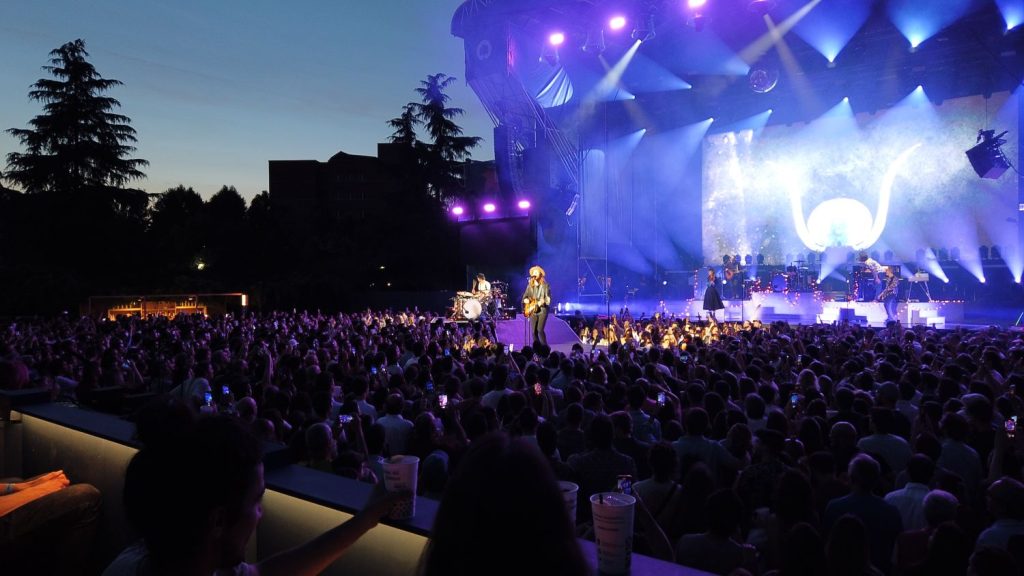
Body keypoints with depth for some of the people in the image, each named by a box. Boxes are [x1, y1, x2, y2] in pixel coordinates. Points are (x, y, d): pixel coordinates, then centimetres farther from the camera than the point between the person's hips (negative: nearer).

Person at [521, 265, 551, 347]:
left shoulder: (545, 285, -2)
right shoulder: (530, 285, 11)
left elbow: (548, 300, -8)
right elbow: (524, 297, 17)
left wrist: (542, 302, -27)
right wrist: (526, 300, -4)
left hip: (542, 310, -5)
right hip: (532, 311, 5)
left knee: (540, 330, -16)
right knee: (533, 332, 2)